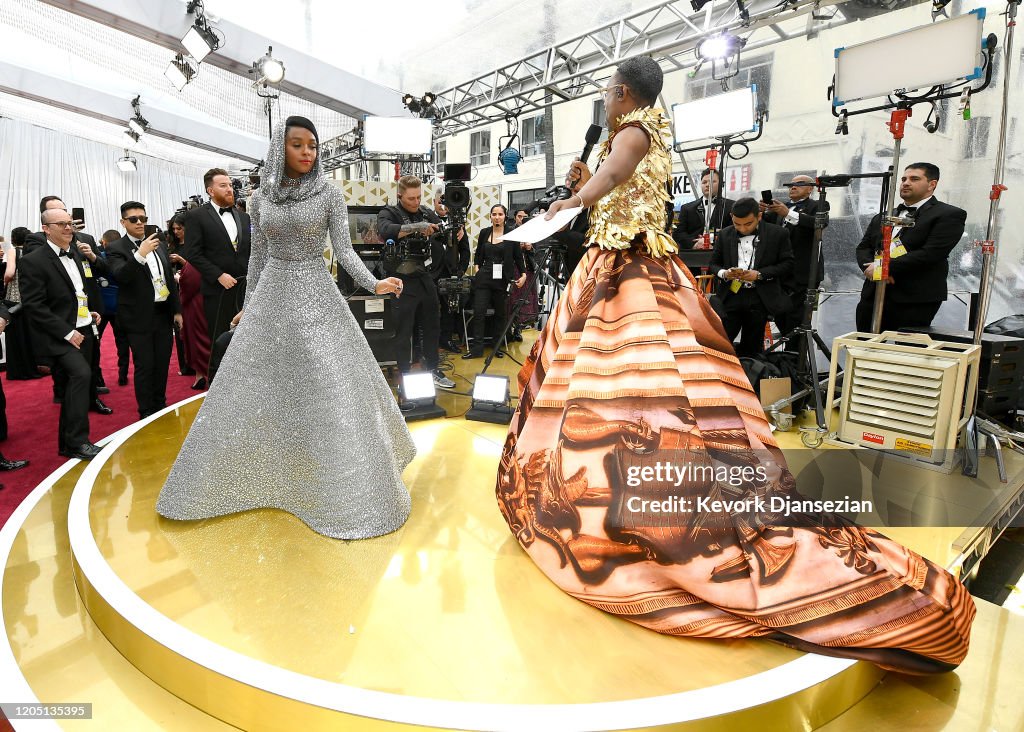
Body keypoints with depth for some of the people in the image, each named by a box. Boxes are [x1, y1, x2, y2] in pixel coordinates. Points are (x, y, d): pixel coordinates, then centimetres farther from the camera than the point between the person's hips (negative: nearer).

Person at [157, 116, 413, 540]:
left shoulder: (330, 194, -2)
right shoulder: (260, 198, 7)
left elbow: (344, 249, -7)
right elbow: (258, 256, 12)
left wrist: (373, 284, -23)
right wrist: (248, 305, 14)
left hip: (316, 296, -3)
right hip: (271, 297, 3)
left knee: (330, 391, -3)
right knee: (257, 389, 7)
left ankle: (341, 488, 12)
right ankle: (261, 475, 26)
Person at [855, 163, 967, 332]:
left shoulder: (949, 215, 0)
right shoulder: (882, 217, 20)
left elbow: (930, 253, -12)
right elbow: (863, 248, 14)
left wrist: (885, 267, -15)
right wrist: (871, 267, -8)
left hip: (915, 301, -5)